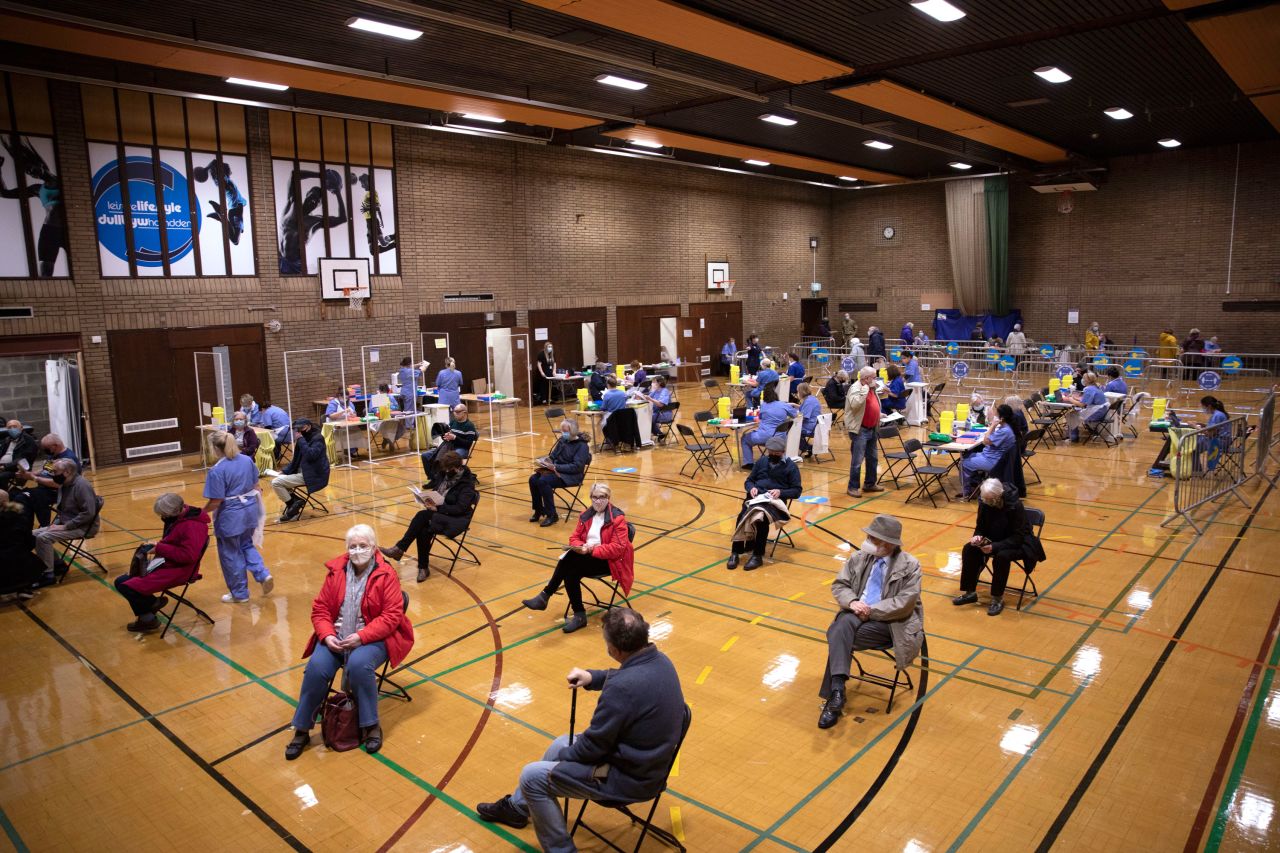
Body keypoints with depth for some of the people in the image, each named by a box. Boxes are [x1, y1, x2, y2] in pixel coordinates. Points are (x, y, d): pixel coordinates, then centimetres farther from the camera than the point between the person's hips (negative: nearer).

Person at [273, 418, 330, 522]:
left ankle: (293, 506, -3)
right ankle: (296, 502, 5)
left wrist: (301, 439, -20)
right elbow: (296, 459, 20)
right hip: (303, 472, 10)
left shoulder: (318, 438, -11)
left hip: (314, 476, -10)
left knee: (276, 483, -15)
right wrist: (285, 471, 7)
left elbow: (310, 455, -28)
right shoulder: (305, 438, 14)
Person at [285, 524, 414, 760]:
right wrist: (327, 635, -12)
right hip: (336, 637, 4)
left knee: (359, 665, -33)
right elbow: (320, 609, 7)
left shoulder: (386, 575, -8)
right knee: (316, 668, -23)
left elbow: (392, 616, -12)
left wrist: (362, 637, -22)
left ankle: (371, 726, -11)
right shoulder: (336, 571, 3)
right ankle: (302, 729, -1)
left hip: (372, 638, -3)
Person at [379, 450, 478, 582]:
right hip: (437, 512, 6)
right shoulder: (444, 474, 8)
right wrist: (428, 498, -5)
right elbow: (432, 488, 18)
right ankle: (423, 568, -17)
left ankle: (400, 548, -22)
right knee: (423, 531, -28)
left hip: (456, 519, -6)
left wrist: (438, 508, -24)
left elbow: (460, 508, -18)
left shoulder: (467, 483, -12)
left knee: (422, 515, -31)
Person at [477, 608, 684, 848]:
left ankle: (560, 848, 17)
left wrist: (565, 755, -1)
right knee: (561, 744, 25)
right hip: (649, 761, 9)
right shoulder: (658, 659, -8)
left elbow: (594, 745, -22)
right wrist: (592, 677, 0)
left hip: (630, 778, -9)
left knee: (531, 776, 0)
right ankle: (516, 806, 45)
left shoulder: (622, 688, -35)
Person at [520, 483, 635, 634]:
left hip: (608, 560, -6)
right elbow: (574, 537, 12)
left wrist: (591, 549, -23)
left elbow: (617, 548, -16)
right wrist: (581, 547, -12)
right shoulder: (586, 515, 9)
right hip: (586, 556, 6)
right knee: (570, 572, -29)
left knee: (570, 560, -28)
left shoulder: (617, 518, -10)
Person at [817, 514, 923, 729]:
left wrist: (871, 610, -17)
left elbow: (905, 602, -14)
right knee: (841, 628, -33)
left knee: (839, 639, -28)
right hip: (857, 613, 4)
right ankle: (837, 689, -38)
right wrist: (852, 602, -13)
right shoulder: (860, 557, 9)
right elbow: (839, 585, 9)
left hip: (889, 622, -4)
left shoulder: (910, 565, -4)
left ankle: (833, 697, -20)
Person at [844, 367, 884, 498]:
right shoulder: (855, 388, -14)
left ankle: (870, 484, 31)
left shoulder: (871, 388, 14)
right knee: (857, 460, -6)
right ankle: (852, 487, 2)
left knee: (873, 458, 17)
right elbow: (855, 404, -33)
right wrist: (864, 390, -28)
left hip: (871, 429, 9)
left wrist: (878, 416, 15)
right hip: (859, 429, -9)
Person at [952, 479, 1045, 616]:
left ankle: (998, 599, -18)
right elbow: (980, 527, 2)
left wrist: (995, 547, -35)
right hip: (994, 540, 6)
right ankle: (970, 592, -4)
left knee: (1002, 556, -35)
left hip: (1017, 544, -5)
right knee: (969, 549, -17)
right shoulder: (984, 503, -11)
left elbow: (1018, 537, -25)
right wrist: (977, 537, -21)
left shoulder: (1015, 505, -26)